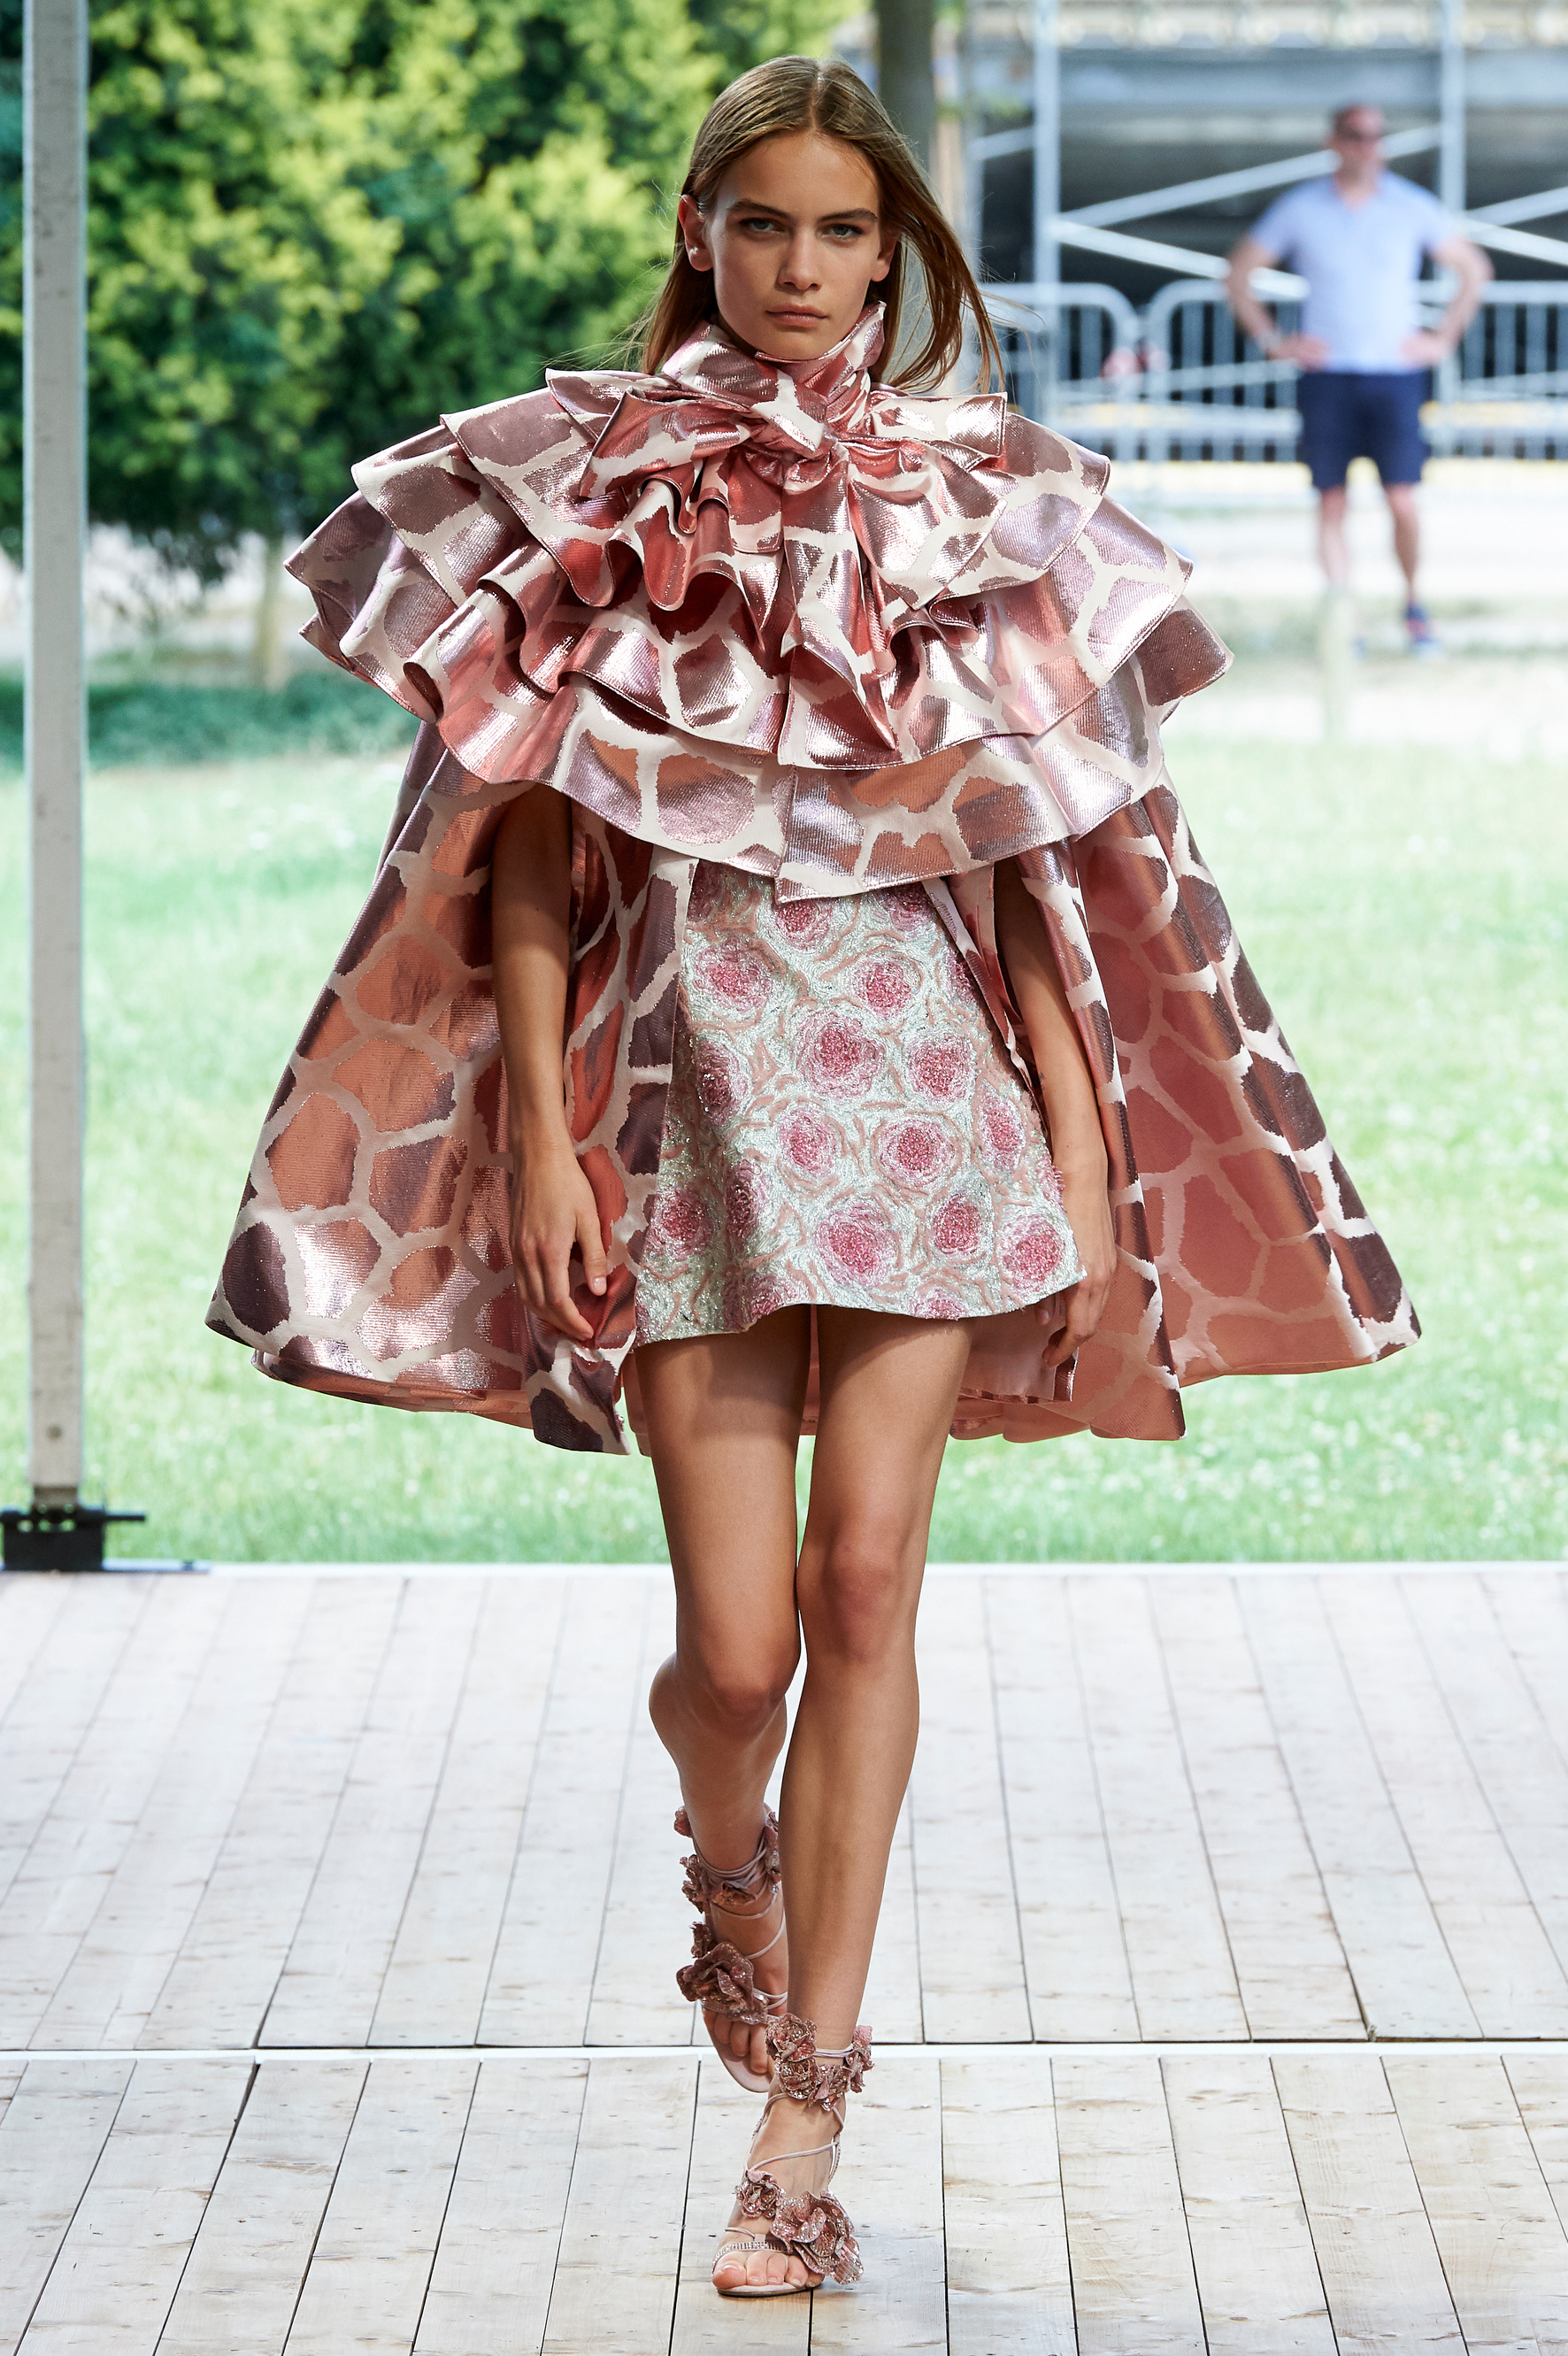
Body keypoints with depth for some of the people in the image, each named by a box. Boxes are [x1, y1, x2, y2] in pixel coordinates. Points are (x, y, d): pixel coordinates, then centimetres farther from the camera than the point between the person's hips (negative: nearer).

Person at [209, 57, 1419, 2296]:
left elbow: (1033, 850, 9)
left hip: (926, 1077, 1)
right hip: (686, 1084, -1)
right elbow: (526, 848, 2)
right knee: (736, 1641, -5)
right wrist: (542, 1125, -6)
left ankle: (804, 2120, 0)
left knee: (864, 1583, -7)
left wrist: (1081, 1135, 2)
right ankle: (730, 1861, 32)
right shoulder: (582, 493, 4)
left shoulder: (974, 505, 8)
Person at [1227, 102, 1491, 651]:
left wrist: (1444, 339, 7)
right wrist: (1271, 342, 3)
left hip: (1396, 373, 0)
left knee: (1402, 501, -7)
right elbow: (1239, 274, 11)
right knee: (1331, 503, -2)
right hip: (1325, 374, 0)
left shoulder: (1413, 207, 4)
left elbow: (1474, 269, 15)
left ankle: (1413, 604, 15)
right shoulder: (1299, 208, 3)